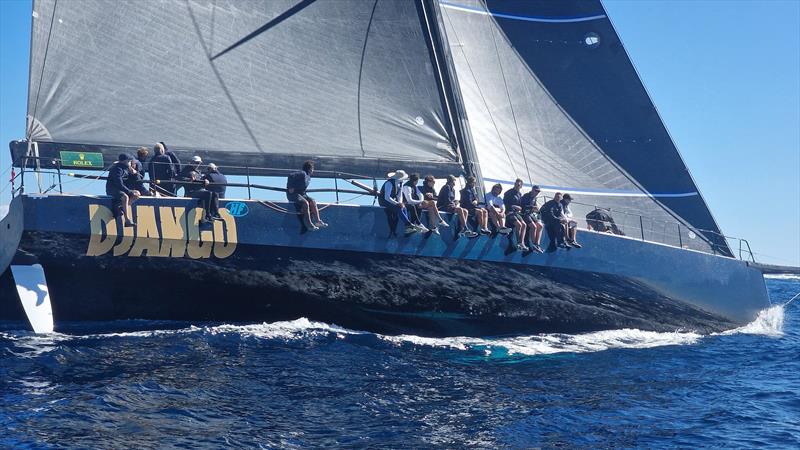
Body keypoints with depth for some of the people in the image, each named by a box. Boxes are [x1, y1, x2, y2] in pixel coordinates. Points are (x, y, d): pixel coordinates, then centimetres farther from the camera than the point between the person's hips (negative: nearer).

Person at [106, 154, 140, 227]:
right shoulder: (117, 169, -19)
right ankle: (127, 220, -37)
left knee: (137, 194, -1)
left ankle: (120, 207, -6)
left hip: (121, 188, 9)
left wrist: (133, 172, -3)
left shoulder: (126, 168, 8)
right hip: (112, 189, -9)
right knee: (125, 197, -35)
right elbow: (120, 184, -25)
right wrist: (130, 192, -24)